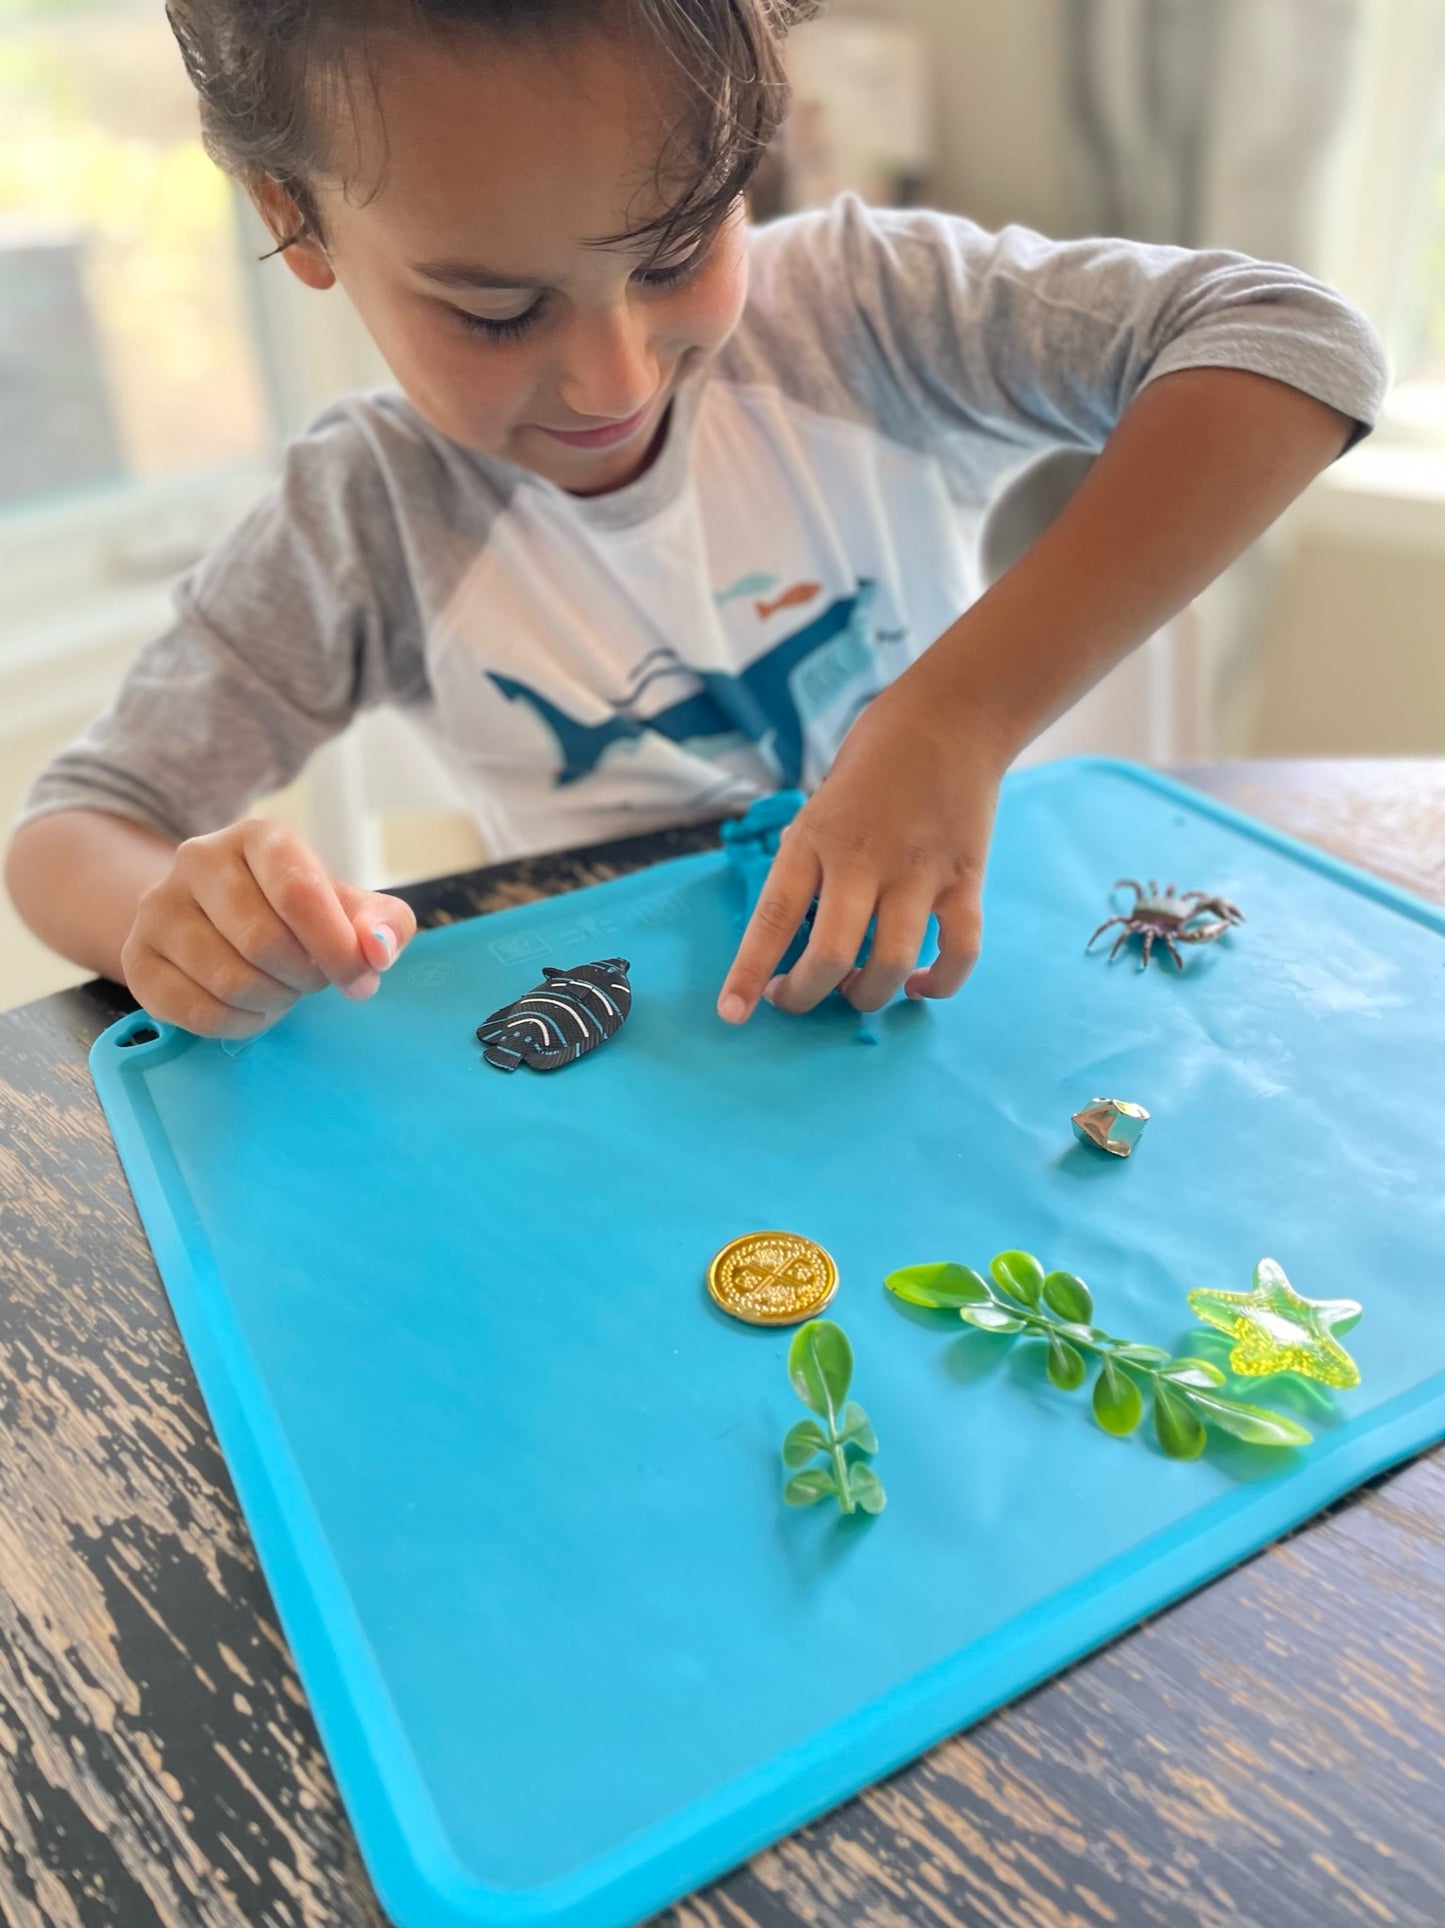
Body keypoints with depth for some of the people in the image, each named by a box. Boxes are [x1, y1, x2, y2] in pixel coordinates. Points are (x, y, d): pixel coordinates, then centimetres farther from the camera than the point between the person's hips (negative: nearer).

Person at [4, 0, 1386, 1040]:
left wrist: (959, 714, -28)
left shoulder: (860, 309, -12)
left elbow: (1298, 342, -19)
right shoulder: (362, 527, -10)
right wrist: (174, 906, -28)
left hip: (965, 973, 0)